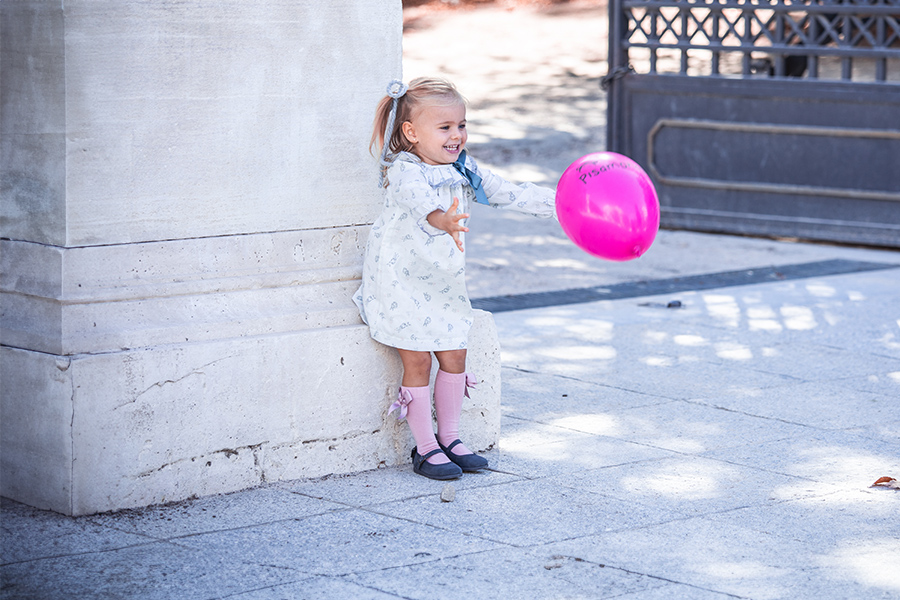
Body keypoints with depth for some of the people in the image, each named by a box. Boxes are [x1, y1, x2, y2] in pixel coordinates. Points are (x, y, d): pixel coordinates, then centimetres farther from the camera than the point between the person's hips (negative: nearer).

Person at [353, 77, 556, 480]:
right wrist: (439, 219, -66)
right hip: (401, 281, -7)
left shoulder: (464, 171, 2)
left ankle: (450, 438, 23)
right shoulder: (403, 172, -21)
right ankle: (425, 448, 8)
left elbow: (509, 195, 2)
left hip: (443, 282, 7)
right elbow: (416, 198, -43)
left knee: (453, 356, 8)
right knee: (417, 361, -2)